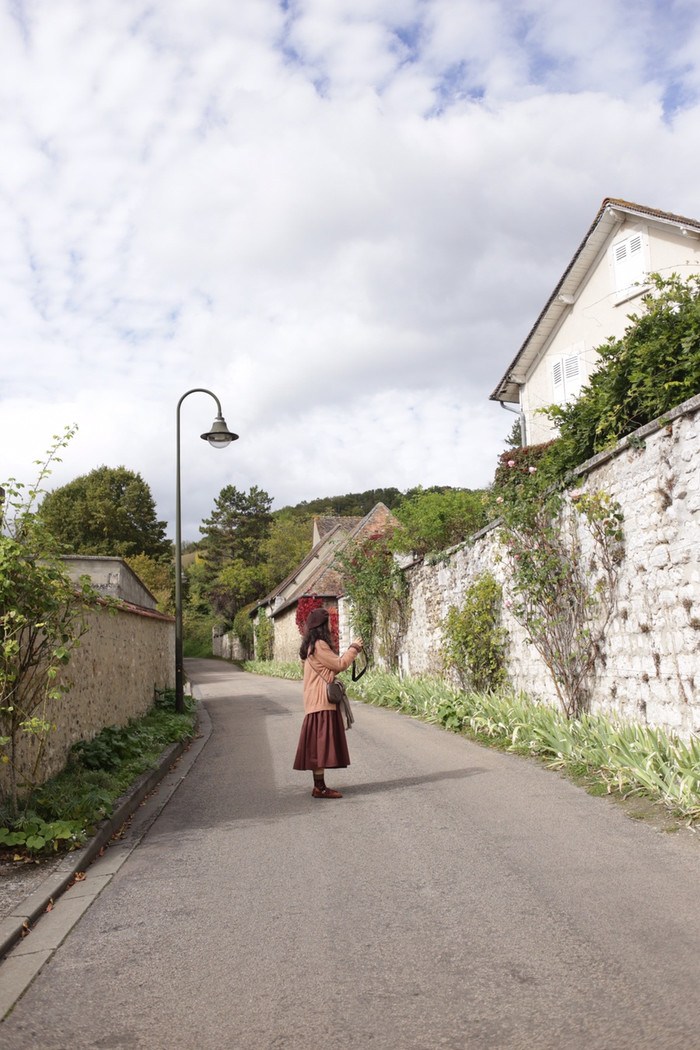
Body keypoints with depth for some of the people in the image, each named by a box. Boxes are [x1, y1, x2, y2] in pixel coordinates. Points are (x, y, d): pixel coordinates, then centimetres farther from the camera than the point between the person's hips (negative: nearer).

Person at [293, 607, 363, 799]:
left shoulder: (312, 646, 17)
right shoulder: (319, 645, -15)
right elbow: (339, 664, -14)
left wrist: (352, 651, 18)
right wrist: (354, 648, -1)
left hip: (317, 703, 10)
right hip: (322, 703, -10)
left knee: (318, 744, 11)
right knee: (322, 742, -8)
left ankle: (319, 785, 16)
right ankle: (320, 788, -6)